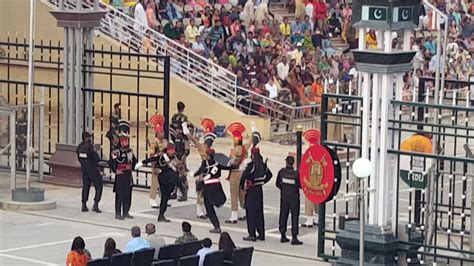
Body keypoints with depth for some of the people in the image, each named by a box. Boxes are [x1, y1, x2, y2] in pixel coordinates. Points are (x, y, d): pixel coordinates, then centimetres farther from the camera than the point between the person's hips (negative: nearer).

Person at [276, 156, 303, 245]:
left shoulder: (282, 172, -6)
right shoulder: (296, 173, -14)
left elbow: (278, 184, 4)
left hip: (284, 197, 3)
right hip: (294, 197, -3)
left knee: (283, 215, 13)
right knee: (294, 216, 1)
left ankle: (283, 236, 17)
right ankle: (294, 237, -3)